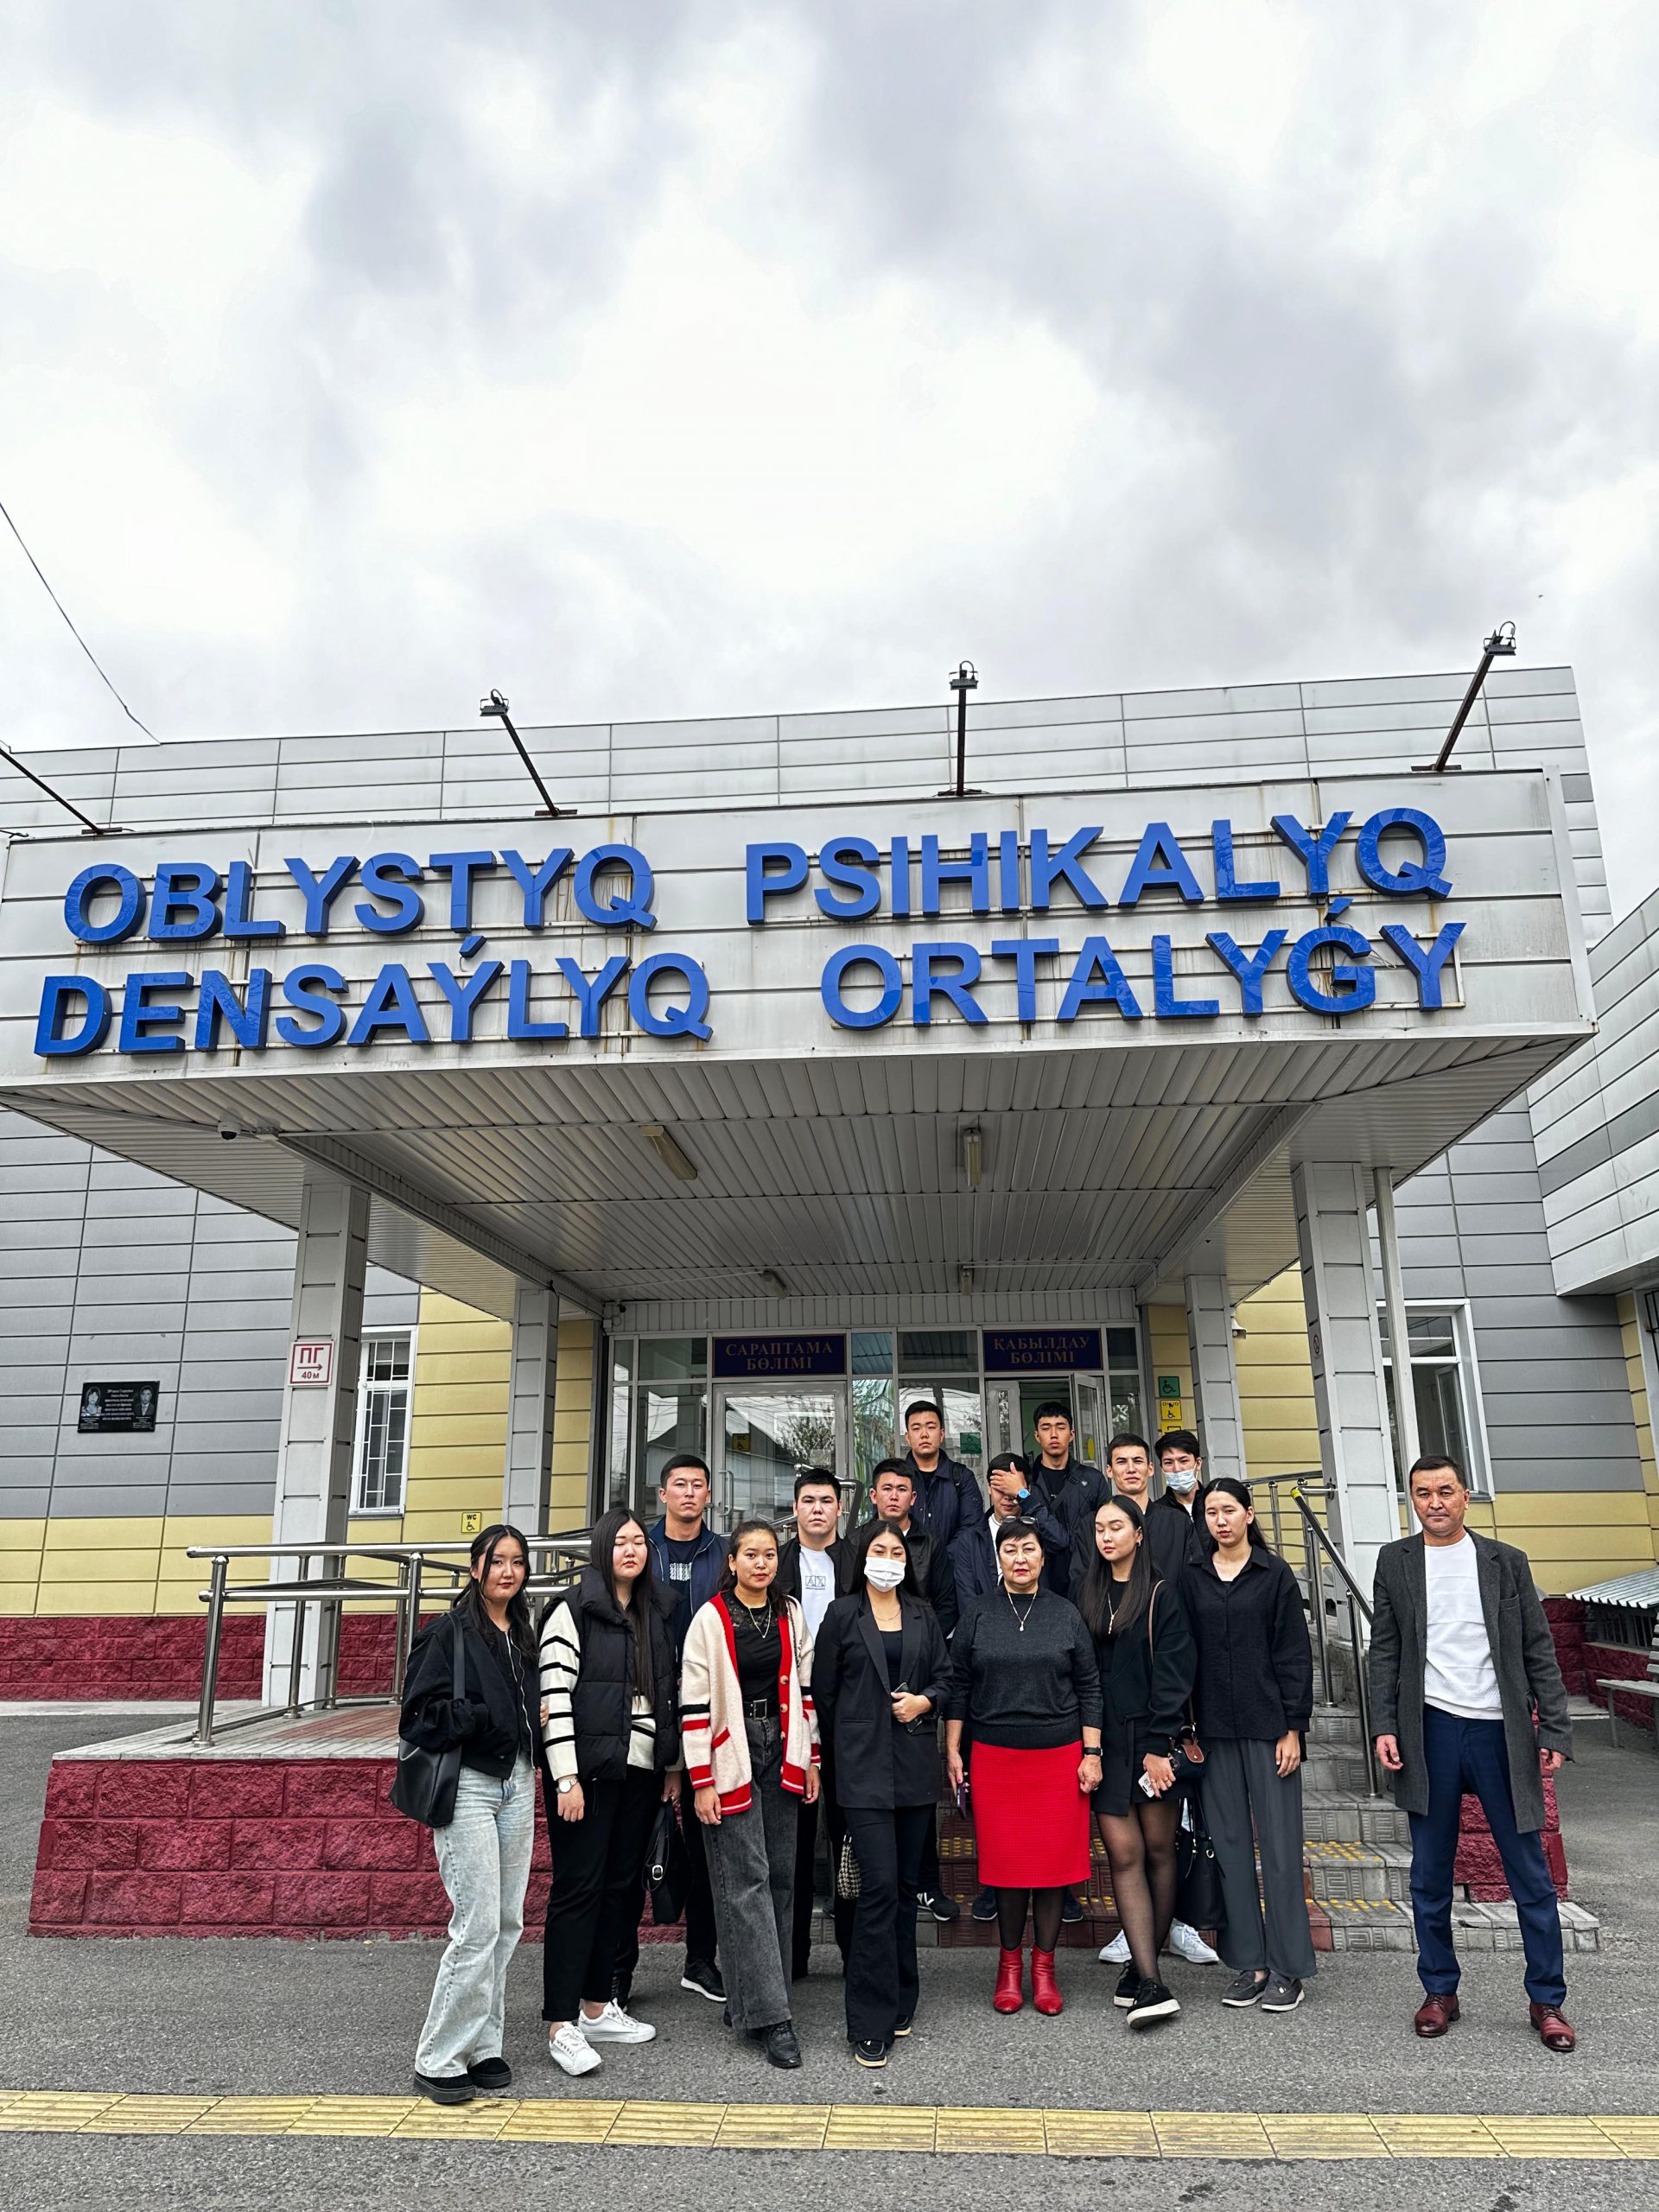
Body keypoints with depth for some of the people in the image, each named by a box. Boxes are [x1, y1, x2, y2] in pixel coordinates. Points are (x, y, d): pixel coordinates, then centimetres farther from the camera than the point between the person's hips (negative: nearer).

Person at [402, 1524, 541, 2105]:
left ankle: (481, 2047, 23)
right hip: (468, 1786, -7)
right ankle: (438, 2060, 6)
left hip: (517, 1784, 7)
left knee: (507, 1924, 10)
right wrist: (487, 1717, -19)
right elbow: (420, 1714, -13)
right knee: (478, 1926, -8)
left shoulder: (525, 1636, 13)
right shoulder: (450, 1633, -9)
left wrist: (538, 1722, 5)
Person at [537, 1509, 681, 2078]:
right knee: (579, 1888, -2)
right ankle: (561, 2025, 7)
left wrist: (673, 1765, 14)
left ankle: (597, 2007, 25)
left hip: (642, 1772, 6)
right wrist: (566, 1778, -18)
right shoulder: (573, 1611, -9)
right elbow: (554, 1695, -14)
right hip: (588, 1769, -6)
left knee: (621, 1886, 12)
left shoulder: (657, 1615, 11)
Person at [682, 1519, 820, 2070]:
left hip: (780, 1754, 5)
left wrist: (811, 1760, 10)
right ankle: (770, 2014, -3)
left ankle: (748, 1998, 19)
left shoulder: (791, 1615, 7)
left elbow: (804, 1688, 13)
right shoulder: (711, 1619, -7)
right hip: (730, 1757, -5)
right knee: (746, 1879, -7)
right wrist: (702, 1780, -10)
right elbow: (694, 1702, -8)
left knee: (779, 1876, 6)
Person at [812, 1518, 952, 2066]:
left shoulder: (923, 1616, 10)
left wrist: (926, 1699, -5)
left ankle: (899, 2002, 25)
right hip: (864, 1767, -4)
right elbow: (823, 1692, 2)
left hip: (916, 1764, 4)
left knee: (906, 1884, 11)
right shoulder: (842, 1615, -1)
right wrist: (836, 1758, 5)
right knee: (879, 1884, -10)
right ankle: (871, 2024, -2)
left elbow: (946, 1675, 15)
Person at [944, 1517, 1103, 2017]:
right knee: (1006, 1859, 3)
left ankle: (1043, 1966, 19)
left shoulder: (1066, 1614, 4)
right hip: (995, 1756, 0)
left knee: (1055, 1859, 4)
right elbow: (958, 1685, 6)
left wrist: (1092, 1754, 1)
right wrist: (952, 1750, 3)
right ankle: (1010, 1962, 21)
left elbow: (1089, 1687, 6)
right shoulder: (978, 1614, 3)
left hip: (1060, 1756, 0)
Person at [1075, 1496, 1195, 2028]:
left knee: (1158, 1850, 4)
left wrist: (1159, 1745, -13)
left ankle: (1144, 1968, 17)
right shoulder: (1089, 1595, 12)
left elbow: (1171, 1674, -7)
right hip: (1105, 1741, 3)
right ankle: (1149, 1983, -5)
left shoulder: (1159, 1595, -2)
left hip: (1151, 1739, -3)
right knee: (1125, 1854, -4)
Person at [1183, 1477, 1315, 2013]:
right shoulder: (1193, 1580, 7)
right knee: (1229, 1844, 7)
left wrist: (1293, 1727, -7)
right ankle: (1249, 1963, 17)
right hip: (1214, 1731, 3)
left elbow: (1294, 1653, -2)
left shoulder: (1274, 1574, -1)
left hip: (1268, 1727, -3)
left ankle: (1287, 1968, 11)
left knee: (1279, 1844, 1)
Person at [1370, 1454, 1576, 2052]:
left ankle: (1547, 2001, 19)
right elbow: (1385, 1651, 7)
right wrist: (1385, 1726, -1)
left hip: (1500, 1730, 0)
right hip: (1430, 1729, 1)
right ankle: (1439, 1991, 22)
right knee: (1430, 1875, 8)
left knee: (1530, 1873, 5)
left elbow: (1539, 1651, 5)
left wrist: (1554, 1730, -2)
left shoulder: (1506, 1562, 6)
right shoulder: (1395, 1561, 6)